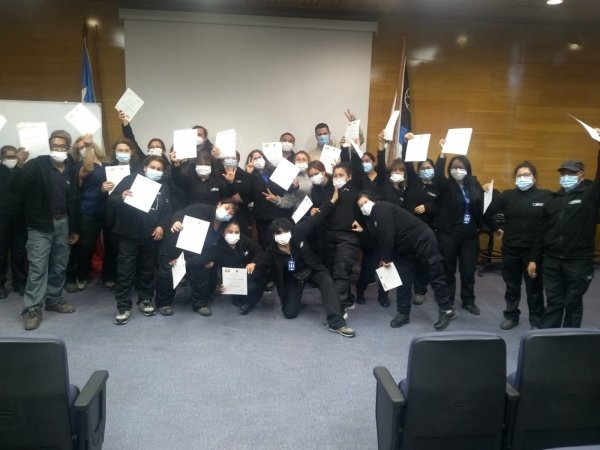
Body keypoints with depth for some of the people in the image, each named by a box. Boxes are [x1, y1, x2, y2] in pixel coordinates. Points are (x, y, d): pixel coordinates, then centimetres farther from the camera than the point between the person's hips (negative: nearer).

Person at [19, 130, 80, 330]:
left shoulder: (72, 169, 6)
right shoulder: (36, 165, -7)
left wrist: (75, 229, 10)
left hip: (63, 223, 5)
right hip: (40, 224, -5)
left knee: (60, 265, 13)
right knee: (38, 266, -3)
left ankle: (54, 299, 28)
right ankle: (33, 309, 5)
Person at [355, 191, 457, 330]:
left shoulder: (381, 208, -16)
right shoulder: (371, 219, 14)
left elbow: (387, 235, -22)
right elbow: (378, 239, 9)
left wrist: (385, 258, -15)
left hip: (421, 238, -10)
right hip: (404, 249, 10)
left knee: (436, 275, -5)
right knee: (403, 281, 9)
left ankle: (447, 310, 5)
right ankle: (403, 313, 19)